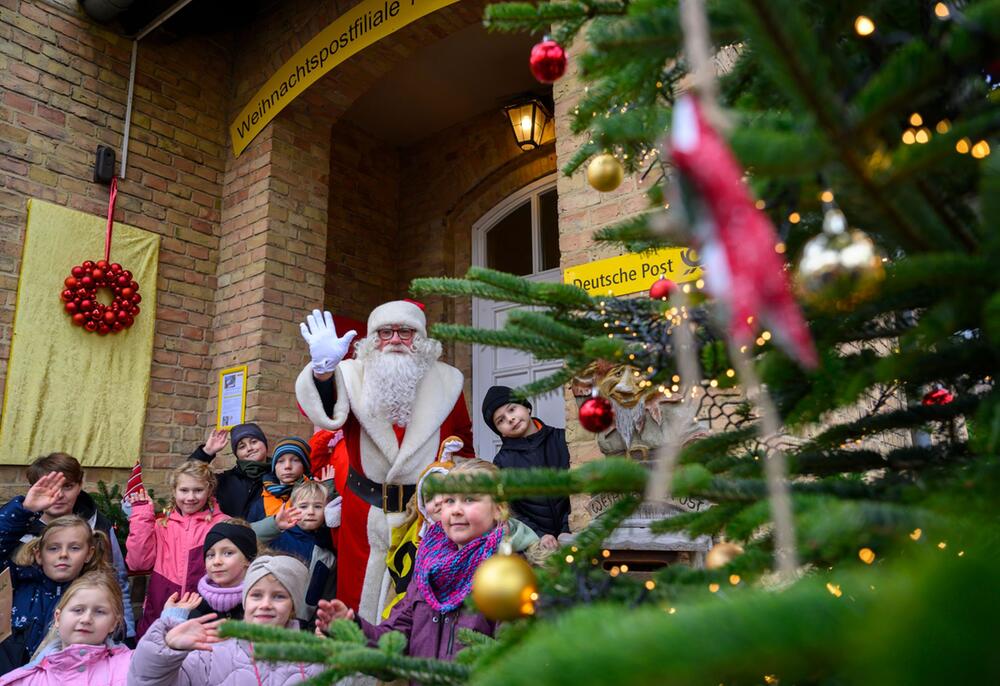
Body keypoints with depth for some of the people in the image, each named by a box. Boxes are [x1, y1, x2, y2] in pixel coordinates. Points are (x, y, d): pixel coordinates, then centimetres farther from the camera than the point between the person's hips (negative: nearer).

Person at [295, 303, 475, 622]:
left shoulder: (446, 382, 2)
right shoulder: (353, 375, -3)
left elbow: (463, 444, 15)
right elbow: (323, 413, -24)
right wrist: (323, 370, -42)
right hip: (365, 511, 0)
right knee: (361, 601, 9)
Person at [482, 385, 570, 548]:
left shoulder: (563, 438, 7)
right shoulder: (502, 462, 7)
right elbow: (509, 511, 4)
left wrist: (568, 530, -6)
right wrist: (539, 535, -10)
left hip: (572, 532, 0)